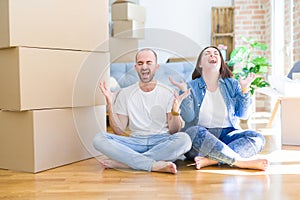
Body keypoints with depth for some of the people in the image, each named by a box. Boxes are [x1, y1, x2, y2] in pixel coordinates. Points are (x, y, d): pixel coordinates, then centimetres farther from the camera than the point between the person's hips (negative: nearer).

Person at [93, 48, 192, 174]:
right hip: (135, 142, 1)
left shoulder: (168, 93, 5)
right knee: (99, 139, -24)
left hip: (161, 142, -1)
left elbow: (173, 131, 0)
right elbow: (119, 131, 4)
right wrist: (110, 105, -8)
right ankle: (155, 165, -33)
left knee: (184, 139, -33)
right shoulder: (125, 94, 9)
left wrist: (175, 111, -20)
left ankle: (122, 162, -29)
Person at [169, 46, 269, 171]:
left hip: (227, 134, 3)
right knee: (194, 132, -37)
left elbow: (243, 115, 5)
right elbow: (188, 118, -6)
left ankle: (210, 160, -37)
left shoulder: (232, 84, 15)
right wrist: (184, 91, -14)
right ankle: (243, 162, -34)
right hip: (198, 137, -2)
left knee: (257, 138, -23)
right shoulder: (191, 87, 8)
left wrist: (244, 90, -6)